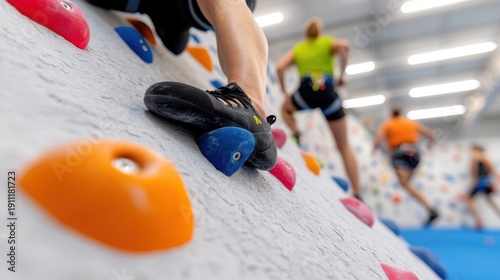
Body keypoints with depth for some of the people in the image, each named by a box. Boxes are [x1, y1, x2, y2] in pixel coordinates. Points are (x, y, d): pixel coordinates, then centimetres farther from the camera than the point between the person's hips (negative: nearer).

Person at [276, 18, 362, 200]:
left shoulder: (297, 48, 24)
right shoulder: (328, 42, 20)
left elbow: (280, 67, 7)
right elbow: (344, 46, -5)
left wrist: (284, 92, 15)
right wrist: (341, 75, 2)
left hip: (306, 92, 0)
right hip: (328, 92, 0)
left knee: (286, 109, 37)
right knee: (344, 147, 10)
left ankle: (296, 134, 6)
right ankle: (357, 194, 8)